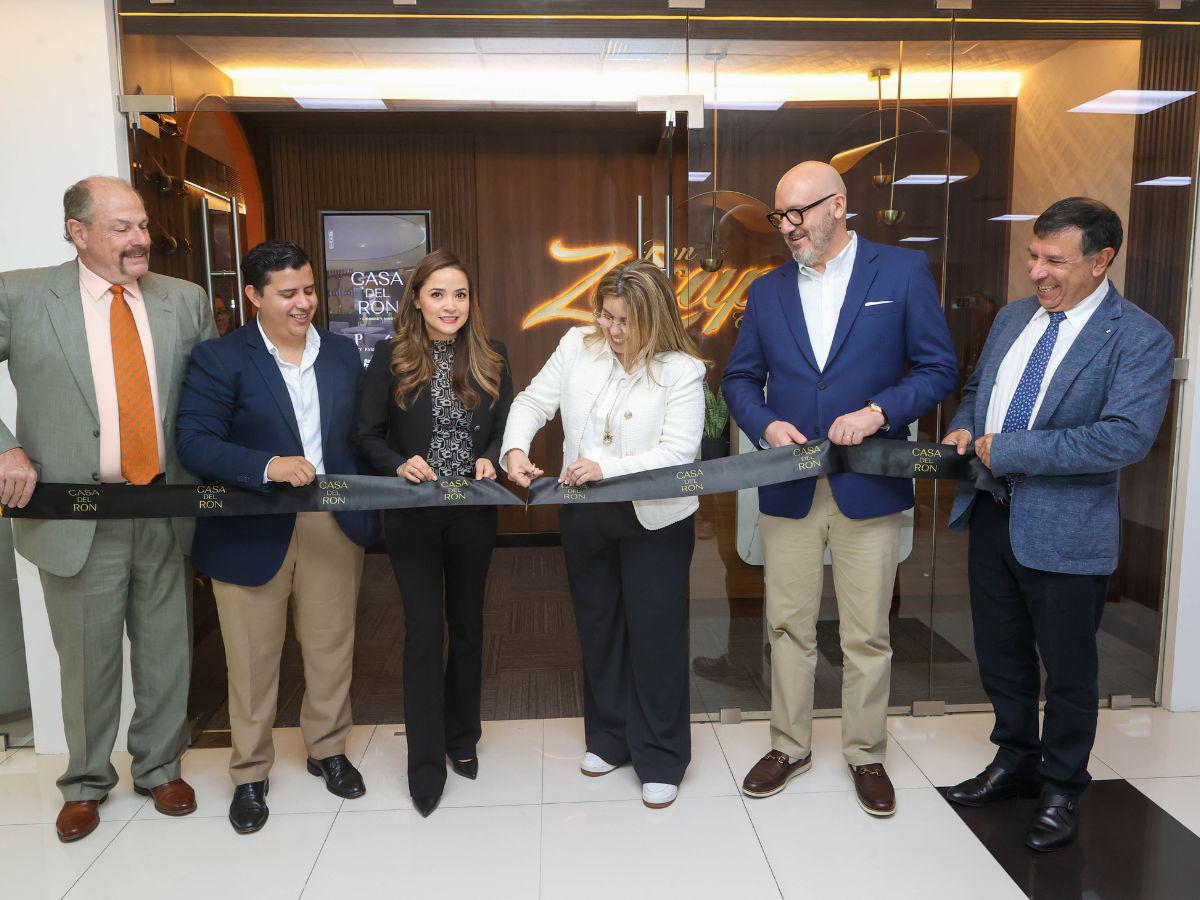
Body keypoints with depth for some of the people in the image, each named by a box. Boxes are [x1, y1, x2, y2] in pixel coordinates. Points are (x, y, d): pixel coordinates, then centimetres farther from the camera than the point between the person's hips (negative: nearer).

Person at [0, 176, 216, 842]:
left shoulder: (185, 301, 5)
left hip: (166, 509, 2)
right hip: (75, 513, -2)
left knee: (167, 654, 13)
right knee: (87, 661, 13)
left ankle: (159, 768, 35)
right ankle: (85, 782, 36)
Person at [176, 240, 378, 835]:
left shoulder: (343, 353, 8)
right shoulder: (219, 358, -6)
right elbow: (195, 441, -13)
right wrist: (268, 466, -27)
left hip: (334, 524, 3)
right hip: (252, 530, -3)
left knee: (332, 648, 13)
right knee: (252, 658, 9)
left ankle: (327, 749, 35)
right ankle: (249, 774, 29)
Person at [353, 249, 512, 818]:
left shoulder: (491, 357, 2)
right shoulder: (391, 357, -4)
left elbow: (506, 427, 7)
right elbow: (367, 435, -2)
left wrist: (491, 459, -13)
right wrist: (399, 465, -20)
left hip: (473, 514, 3)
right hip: (413, 515, -2)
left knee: (467, 625, 15)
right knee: (424, 631, 0)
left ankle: (462, 739, 34)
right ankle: (426, 760, 16)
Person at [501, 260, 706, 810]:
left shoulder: (682, 369, -15)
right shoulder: (577, 346, -2)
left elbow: (678, 452, -20)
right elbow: (534, 401, 2)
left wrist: (605, 466, -29)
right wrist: (516, 448, -16)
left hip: (655, 518, -5)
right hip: (585, 515, 5)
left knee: (655, 636, 5)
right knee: (597, 627, 18)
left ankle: (661, 762, 23)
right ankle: (610, 739, 39)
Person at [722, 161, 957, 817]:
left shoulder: (903, 272, -1)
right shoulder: (767, 290, 9)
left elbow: (939, 368, -2)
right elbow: (739, 379, 11)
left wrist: (878, 411, -17)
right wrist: (764, 425, -8)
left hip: (869, 486, -2)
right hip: (788, 487, 3)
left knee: (867, 635, 8)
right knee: (789, 627, 12)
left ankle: (866, 755, 29)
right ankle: (789, 747, 30)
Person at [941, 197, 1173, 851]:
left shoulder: (1140, 338, -13)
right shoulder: (1012, 318, 7)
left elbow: (1127, 436, -25)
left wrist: (1007, 450, -24)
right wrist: (964, 428, -2)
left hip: (1065, 530, -6)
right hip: (991, 517, 6)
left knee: (1068, 669, 12)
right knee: (1000, 654, 19)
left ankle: (1061, 790, 34)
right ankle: (1015, 762, 41)